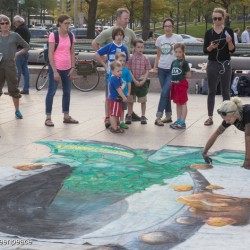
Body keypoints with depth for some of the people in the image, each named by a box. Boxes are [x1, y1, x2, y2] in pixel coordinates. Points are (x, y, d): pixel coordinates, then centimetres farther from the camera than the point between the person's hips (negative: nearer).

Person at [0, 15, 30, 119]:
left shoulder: (14, 36, 1)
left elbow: (26, 47, 8)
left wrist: (17, 54, -2)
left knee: (13, 88, 2)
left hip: (10, 64, -2)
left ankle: (17, 111, 14)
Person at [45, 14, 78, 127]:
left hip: (67, 68, 6)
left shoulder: (70, 36, 5)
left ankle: (66, 116, 22)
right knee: (51, 92, -1)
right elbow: (50, 54, -12)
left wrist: (72, 68, 3)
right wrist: (55, 71, -16)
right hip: (56, 68, -6)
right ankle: (48, 117, 3)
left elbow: (72, 53, 11)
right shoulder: (53, 35, -10)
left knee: (67, 92, 12)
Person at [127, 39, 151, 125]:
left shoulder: (145, 58, -2)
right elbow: (129, 71, -6)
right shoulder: (131, 58, -4)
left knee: (143, 100, 9)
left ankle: (143, 116, 19)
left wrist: (143, 81, -14)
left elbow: (147, 71, -2)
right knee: (130, 100, 6)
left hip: (142, 82, 0)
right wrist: (135, 81, -14)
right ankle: (129, 116, 17)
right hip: (132, 81, 0)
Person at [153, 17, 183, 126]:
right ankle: (168, 116, 19)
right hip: (162, 69, 4)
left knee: (164, 93, -12)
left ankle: (158, 117, -12)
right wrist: (155, 67, 7)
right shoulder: (160, 39, 9)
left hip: (173, 69, -4)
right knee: (166, 93, 9)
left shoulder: (178, 38, -3)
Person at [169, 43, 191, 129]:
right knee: (177, 103, 14)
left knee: (183, 103, -2)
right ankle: (178, 120, 22)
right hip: (174, 84, 7)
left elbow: (188, 75, -9)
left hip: (182, 84, -7)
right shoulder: (174, 62, 9)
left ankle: (182, 122, -2)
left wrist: (181, 76, -2)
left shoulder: (184, 62, -9)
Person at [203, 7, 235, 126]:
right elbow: (205, 51, 1)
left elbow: (232, 50, -5)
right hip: (212, 64, 1)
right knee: (211, 91, 4)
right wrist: (211, 47, -19)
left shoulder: (228, 31, -2)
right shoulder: (209, 32, 2)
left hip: (225, 64, -1)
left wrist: (230, 42, -25)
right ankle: (210, 117, 9)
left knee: (225, 91, 4)